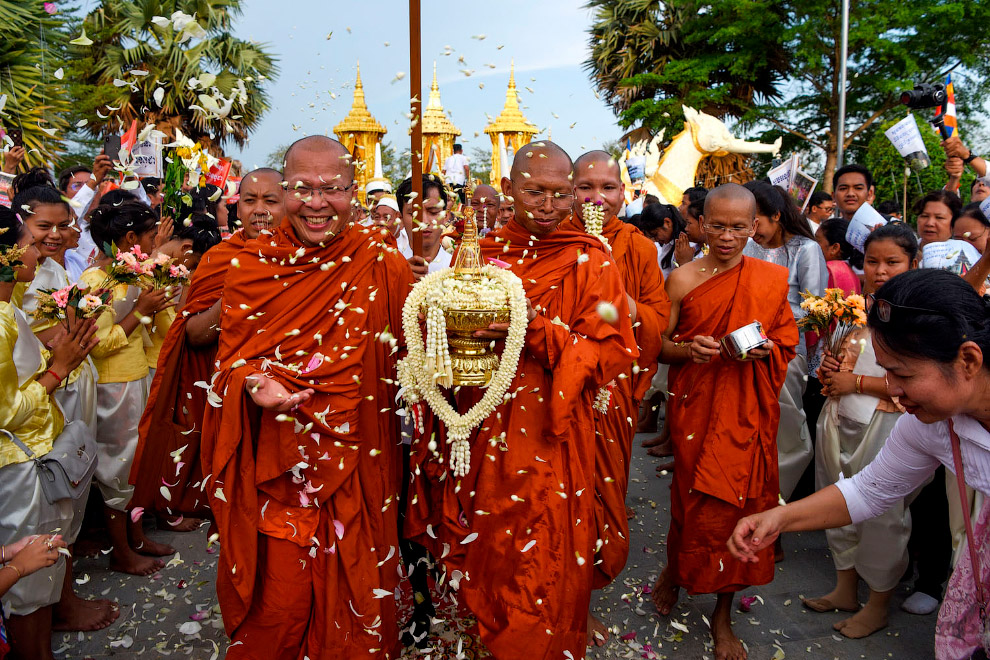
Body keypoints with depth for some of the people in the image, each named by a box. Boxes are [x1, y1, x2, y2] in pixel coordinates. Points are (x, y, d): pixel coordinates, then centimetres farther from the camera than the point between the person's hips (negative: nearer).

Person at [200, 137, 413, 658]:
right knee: (277, 602, 10)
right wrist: (255, 385, -16)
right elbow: (230, 356, 1)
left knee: (354, 591, 13)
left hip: (356, 465, 0)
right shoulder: (252, 265, -1)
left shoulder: (382, 263, -5)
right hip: (274, 467, 1)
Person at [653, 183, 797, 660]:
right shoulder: (683, 279, -3)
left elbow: (786, 340, 10)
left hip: (748, 413, 1)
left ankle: (723, 615, 22)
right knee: (694, 499, 5)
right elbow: (658, 346, 2)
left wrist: (764, 349, -11)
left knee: (737, 503, 4)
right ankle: (674, 571, 39)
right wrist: (689, 349, -18)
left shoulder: (773, 277, 2)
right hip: (696, 406, -1)